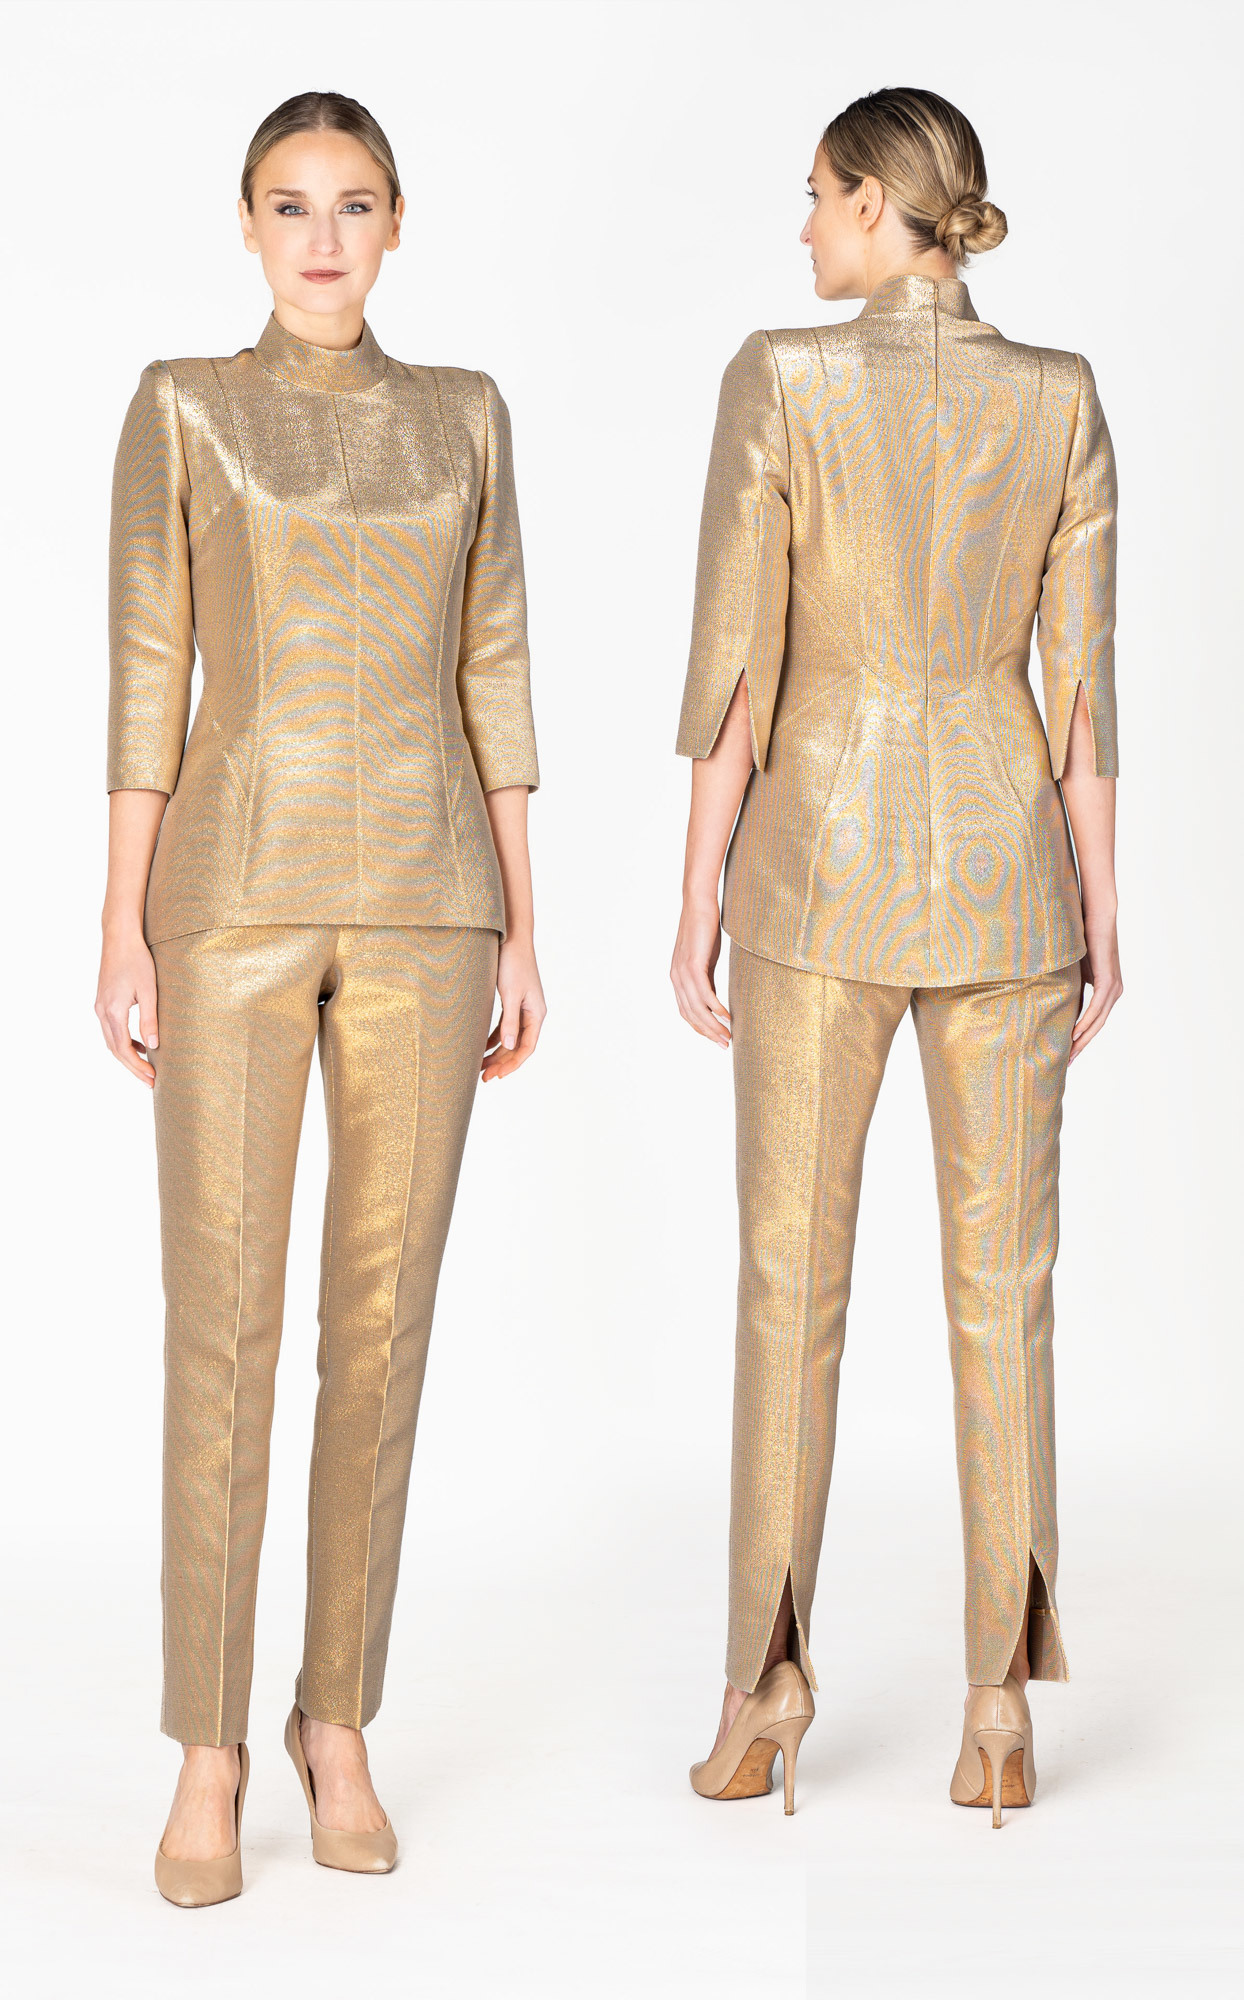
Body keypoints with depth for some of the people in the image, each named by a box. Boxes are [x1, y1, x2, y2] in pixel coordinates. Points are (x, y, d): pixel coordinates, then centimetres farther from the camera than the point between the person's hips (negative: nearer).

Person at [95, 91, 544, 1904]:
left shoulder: (464, 415, 11)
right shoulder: (178, 409, 4)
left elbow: (494, 683, 10)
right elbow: (145, 685, 0)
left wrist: (519, 936, 5)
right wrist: (123, 932, -6)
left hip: (422, 899, 2)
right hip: (237, 892, -2)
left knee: (384, 1318, 4)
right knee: (224, 1320, -4)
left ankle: (339, 1721, 18)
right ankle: (209, 1753, 9)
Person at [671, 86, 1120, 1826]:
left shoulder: (780, 379, -7)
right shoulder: (1062, 397, 1)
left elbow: (735, 661, -9)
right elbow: (1083, 674, 0)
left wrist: (698, 899, -2)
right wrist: (1102, 915, 6)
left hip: (823, 858, -2)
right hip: (1005, 863, 2)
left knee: (794, 1276, 7)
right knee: (1002, 1284, 6)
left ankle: (773, 1683, 8)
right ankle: (999, 1701, 6)